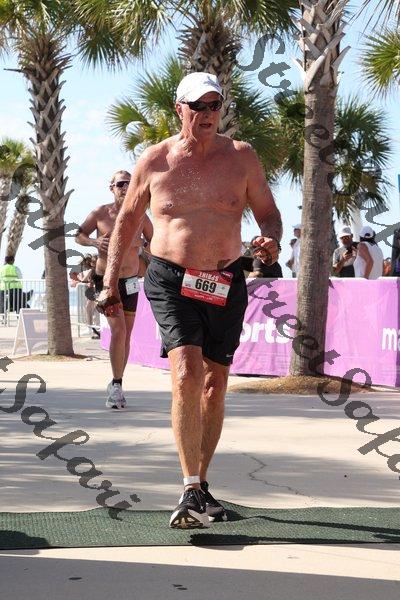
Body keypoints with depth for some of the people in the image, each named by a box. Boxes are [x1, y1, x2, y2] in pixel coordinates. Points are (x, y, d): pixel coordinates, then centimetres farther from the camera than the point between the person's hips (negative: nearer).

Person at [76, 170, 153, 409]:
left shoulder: (140, 217, 0)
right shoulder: (101, 213, -4)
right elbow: (79, 235, 6)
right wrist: (94, 241, -14)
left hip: (130, 282, 3)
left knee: (127, 335, 9)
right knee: (119, 330, -19)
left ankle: (116, 384, 24)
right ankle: (117, 385, -13)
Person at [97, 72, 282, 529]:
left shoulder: (241, 157, 1)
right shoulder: (153, 161, -1)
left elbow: (268, 212, 8)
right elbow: (127, 219, 10)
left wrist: (272, 241, -16)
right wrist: (110, 281, 7)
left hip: (226, 285, 3)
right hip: (171, 281, -2)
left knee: (215, 385, 10)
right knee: (186, 376, -21)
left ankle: (201, 484, 26)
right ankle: (191, 492, -20)